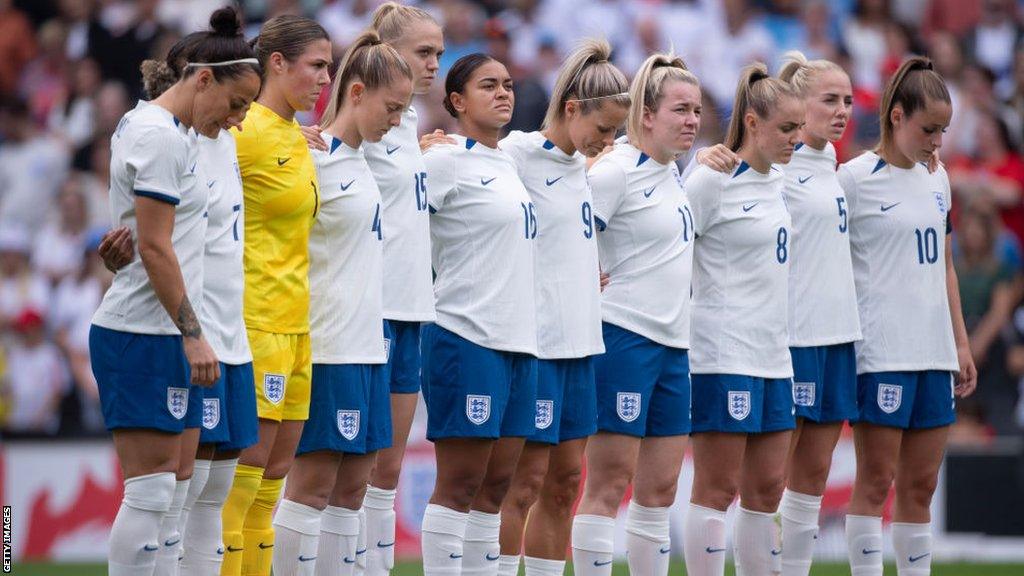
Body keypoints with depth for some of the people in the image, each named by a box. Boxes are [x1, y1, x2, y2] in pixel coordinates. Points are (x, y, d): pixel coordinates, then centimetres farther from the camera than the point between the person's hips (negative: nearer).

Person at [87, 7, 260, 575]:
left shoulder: (147, 125, 15)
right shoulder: (160, 138, -15)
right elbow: (155, 249, -18)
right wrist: (192, 335, -16)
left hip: (164, 336, 10)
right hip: (144, 336, -10)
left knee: (176, 486, 9)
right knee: (149, 491, -9)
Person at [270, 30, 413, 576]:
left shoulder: (358, 158, 14)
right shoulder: (312, 159, -12)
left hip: (367, 347, 9)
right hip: (327, 348, -9)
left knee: (351, 489, 7)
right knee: (312, 486, -7)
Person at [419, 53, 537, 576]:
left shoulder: (506, 164, 17)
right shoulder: (447, 160, -7)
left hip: (519, 338, 8)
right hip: (467, 337, -8)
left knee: (495, 485, 7)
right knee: (460, 483, -7)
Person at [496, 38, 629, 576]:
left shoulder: (578, 164, 14)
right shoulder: (520, 155, -11)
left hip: (578, 339, 8)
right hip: (535, 338, -8)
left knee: (565, 477, 9)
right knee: (527, 479, -6)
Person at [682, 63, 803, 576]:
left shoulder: (775, 181, 13)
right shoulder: (712, 180, -11)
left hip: (773, 356, 8)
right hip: (724, 355, -8)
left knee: (767, 489, 8)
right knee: (717, 489, -5)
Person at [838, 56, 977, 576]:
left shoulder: (936, 180, 14)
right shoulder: (855, 178, -6)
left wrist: (961, 344, 17)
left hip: (933, 352, 6)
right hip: (879, 352, -6)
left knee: (920, 484, 7)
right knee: (875, 481, -4)